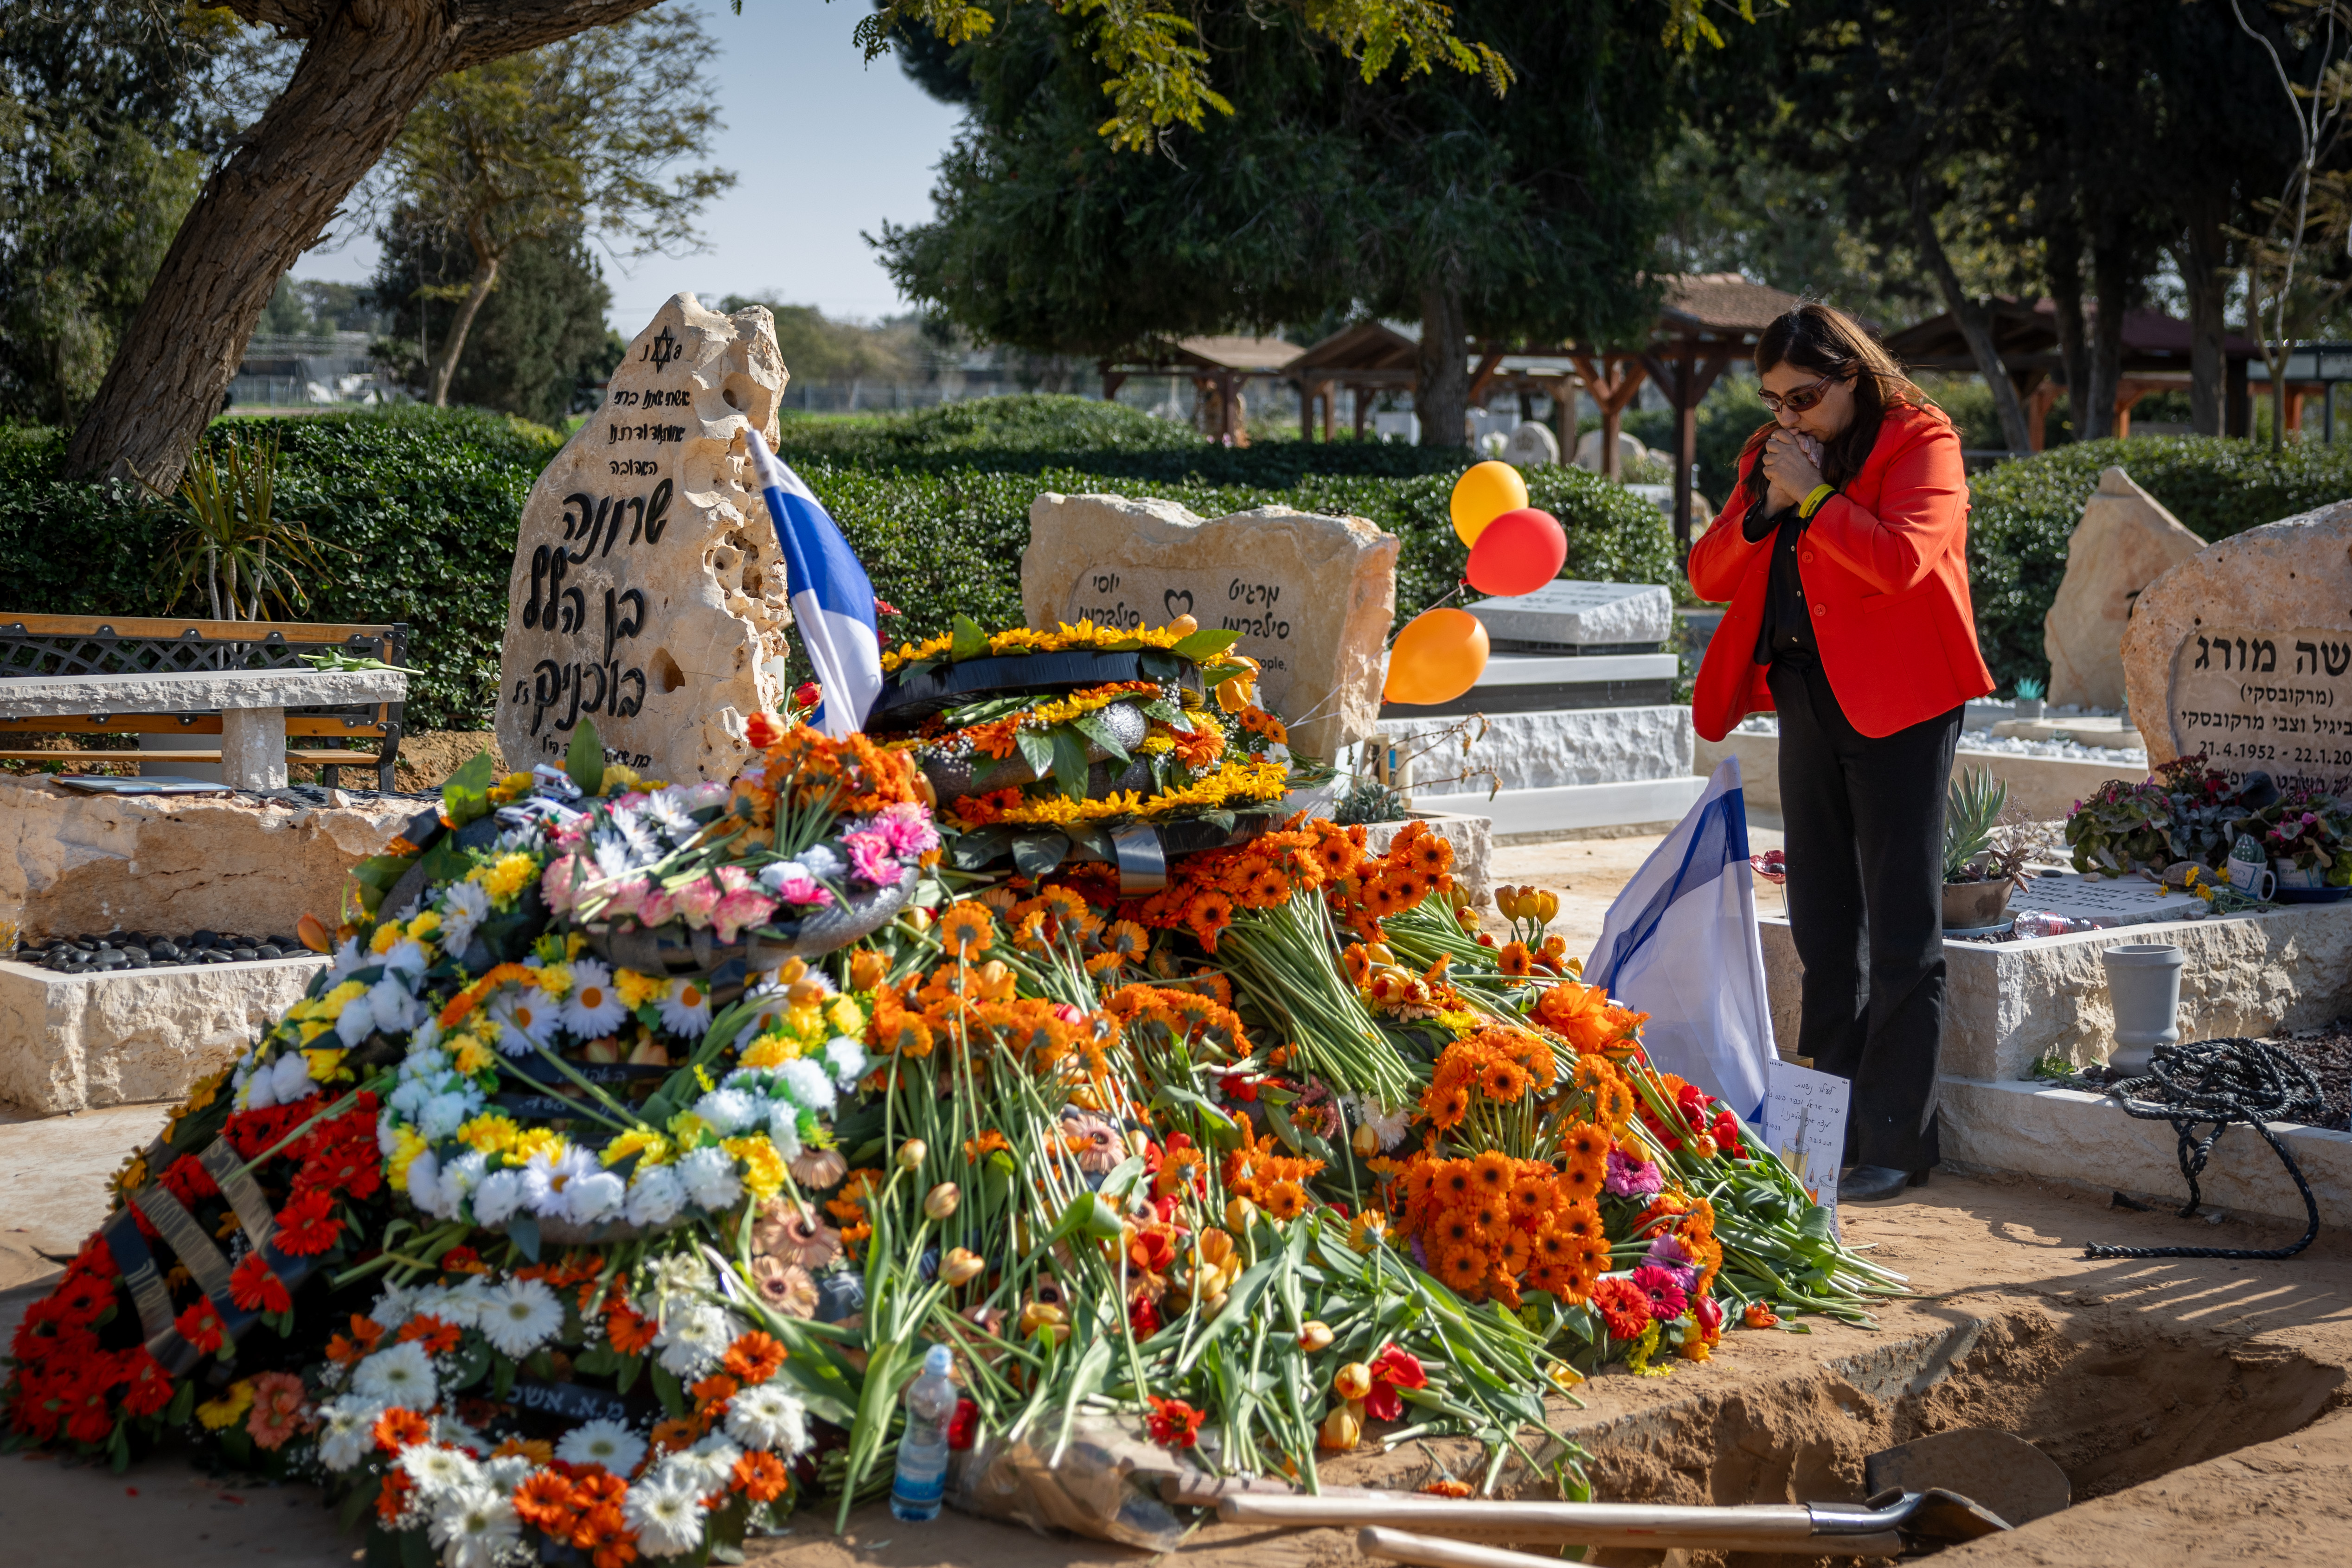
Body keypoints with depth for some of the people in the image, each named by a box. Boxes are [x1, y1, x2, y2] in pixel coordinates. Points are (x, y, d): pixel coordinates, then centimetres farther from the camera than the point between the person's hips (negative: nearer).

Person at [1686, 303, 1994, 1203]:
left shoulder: (1919, 441, -4)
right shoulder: (1773, 455, 15)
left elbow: (1902, 559, -21)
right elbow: (1709, 578, 8)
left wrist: (1813, 495, -15)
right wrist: (1766, 504, -6)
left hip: (1897, 703, -7)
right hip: (1808, 699, 7)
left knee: (1900, 930, -4)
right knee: (1824, 925, 11)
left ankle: (1896, 1144, 0)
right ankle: (1834, 1126, 19)